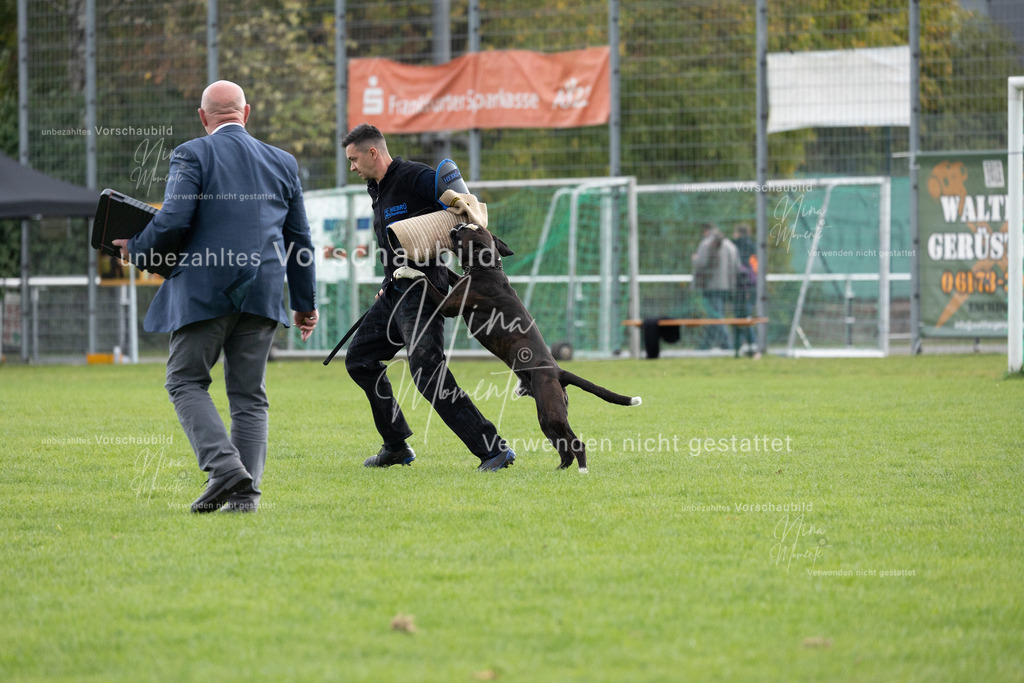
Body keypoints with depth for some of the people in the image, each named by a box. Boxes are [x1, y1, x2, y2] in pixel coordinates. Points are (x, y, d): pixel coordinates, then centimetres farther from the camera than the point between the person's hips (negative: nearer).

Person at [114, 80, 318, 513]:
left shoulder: (192, 155, -2)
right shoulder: (282, 163, 14)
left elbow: (173, 222, -13)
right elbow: (299, 239, 17)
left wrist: (136, 249, 5)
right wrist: (305, 303, 24)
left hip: (205, 291, -4)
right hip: (263, 294, 4)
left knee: (186, 381, 4)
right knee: (249, 393, 8)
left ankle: (225, 468, -14)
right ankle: (246, 491, 1)